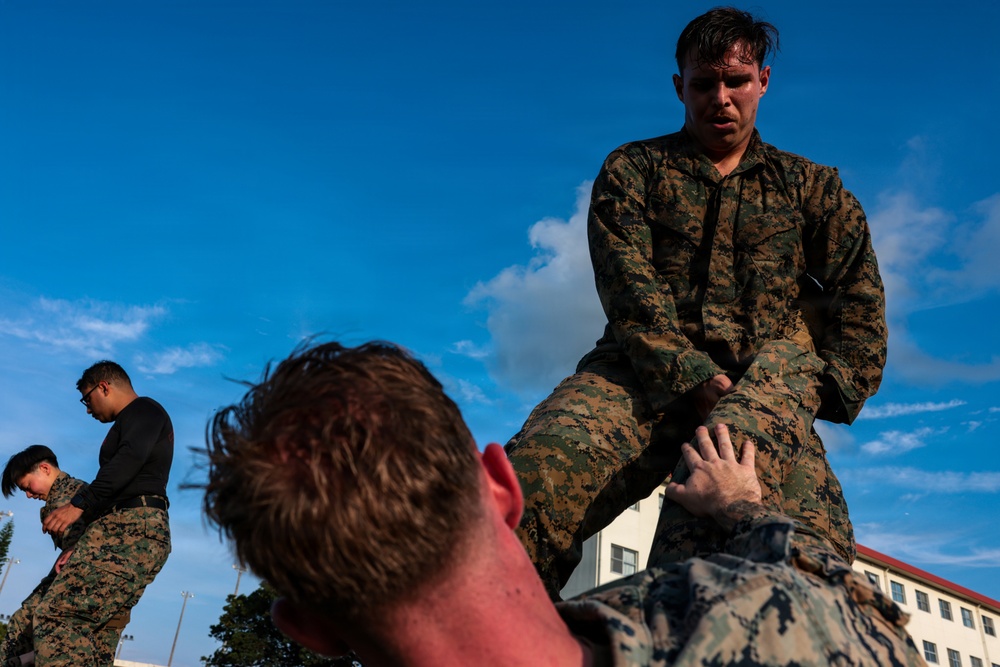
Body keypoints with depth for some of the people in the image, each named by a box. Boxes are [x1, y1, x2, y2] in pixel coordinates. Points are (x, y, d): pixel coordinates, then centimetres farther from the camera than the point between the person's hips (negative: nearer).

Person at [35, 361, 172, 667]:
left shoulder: (144, 408, 2)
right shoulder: (130, 424, 31)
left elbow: (131, 457, -19)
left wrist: (79, 503, -23)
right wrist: (78, 549, 26)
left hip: (132, 528, -10)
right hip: (134, 530, 10)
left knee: (56, 616, -21)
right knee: (95, 633, 4)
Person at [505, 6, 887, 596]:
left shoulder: (810, 185, 25)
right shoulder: (633, 169, 18)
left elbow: (861, 299, 16)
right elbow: (629, 290, 2)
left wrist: (824, 391, -1)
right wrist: (697, 381, -11)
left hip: (771, 371, 1)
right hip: (648, 370, 0)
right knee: (553, 453, -34)